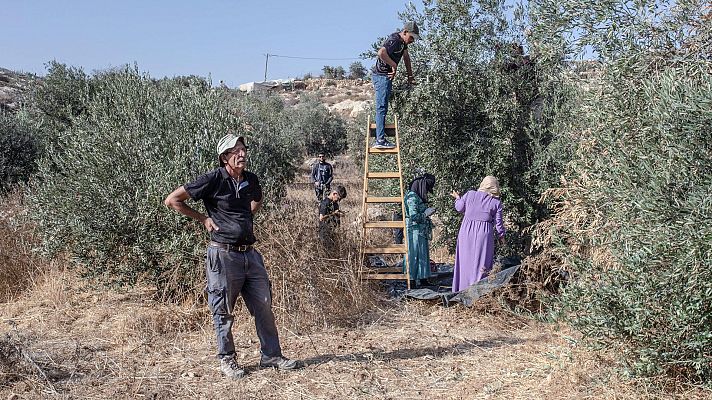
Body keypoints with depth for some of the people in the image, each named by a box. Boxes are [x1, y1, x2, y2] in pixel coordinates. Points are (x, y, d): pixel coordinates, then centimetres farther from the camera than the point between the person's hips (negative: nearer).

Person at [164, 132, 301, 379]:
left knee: (264, 306, 10)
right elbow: (172, 200, -7)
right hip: (224, 255, -6)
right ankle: (226, 360, 23)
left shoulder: (251, 180, 7)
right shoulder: (213, 180, -11)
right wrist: (203, 219, -5)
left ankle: (271, 356, 22)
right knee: (224, 311, 6)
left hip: (250, 254, 6)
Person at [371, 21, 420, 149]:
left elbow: (406, 57, 27)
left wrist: (410, 76, 28)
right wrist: (394, 66, -25)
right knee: (382, 108, -13)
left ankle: (380, 139, 17)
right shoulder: (394, 40, -19)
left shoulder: (403, 42, 13)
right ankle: (380, 141, -15)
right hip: (381, 76, -11)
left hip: (387, 76, 11)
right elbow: (381, 53, -36)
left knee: (382, 107, 12)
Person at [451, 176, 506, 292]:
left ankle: (462, 289, 18)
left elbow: (459, 208, 9)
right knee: (481, 262, 7)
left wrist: (457, 198, 29)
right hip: (483, 234, -1)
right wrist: (501, 236, 17)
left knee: (465, 261, 11)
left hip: (466, 231, 1)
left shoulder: (469, 195, -5)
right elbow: (498, 222, 1)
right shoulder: (496, 202, -4)